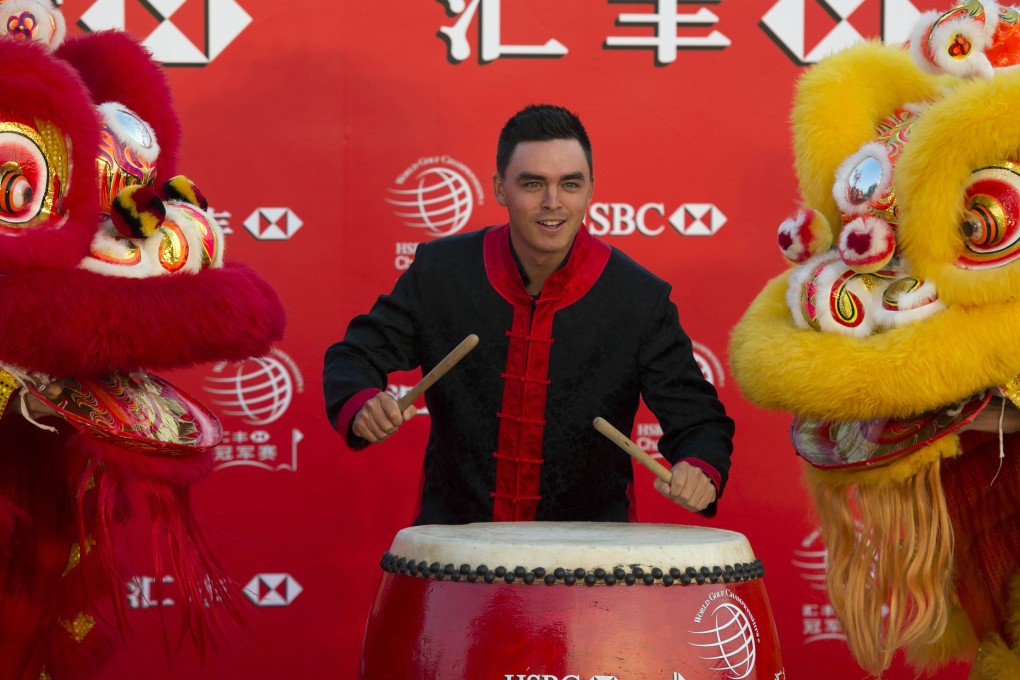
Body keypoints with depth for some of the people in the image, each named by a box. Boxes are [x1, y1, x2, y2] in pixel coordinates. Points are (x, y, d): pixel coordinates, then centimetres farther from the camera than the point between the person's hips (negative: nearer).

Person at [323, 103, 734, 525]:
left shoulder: (640, 299, -5)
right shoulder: (439, 272, -2)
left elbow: (696, 416, -1)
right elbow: (354, 357, 5)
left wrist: (699, 470, -24)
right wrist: (362, 406, -17)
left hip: (587, 545, 1)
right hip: (457, 539, 0)